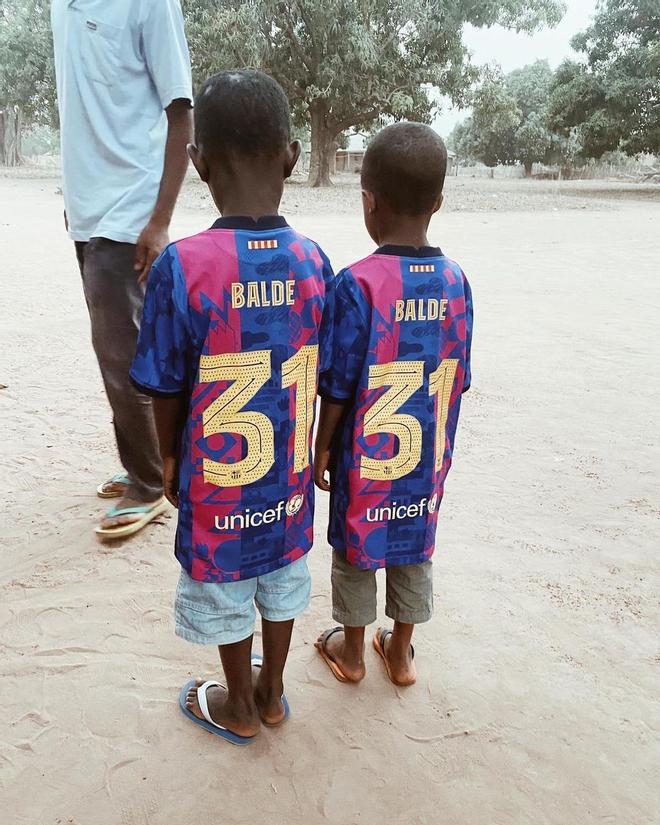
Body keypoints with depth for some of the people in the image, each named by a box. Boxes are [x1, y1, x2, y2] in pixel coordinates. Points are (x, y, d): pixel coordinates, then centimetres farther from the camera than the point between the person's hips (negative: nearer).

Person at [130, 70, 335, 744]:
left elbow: (167, 391, -13)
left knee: (226, 597, 19)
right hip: (288, 473, 4)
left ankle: (238, 709, 43)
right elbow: (321, 377, -3)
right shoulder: (313, 261, -11)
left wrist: (170, 459, 5)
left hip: (217, 480, -3)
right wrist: (295, 444, 14)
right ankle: (270, 692, 46)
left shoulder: (181, 267, -22)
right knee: (281, 582, 23)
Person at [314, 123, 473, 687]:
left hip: (366, 454, -4)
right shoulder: (455, 281, -6)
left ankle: (352, 651, 35)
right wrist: (436, 441, 14)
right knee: (414, 547, 19)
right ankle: (401, 652, 37)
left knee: (355, 546, 15)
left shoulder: (358, 283, -20)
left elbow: (339, 387, -15)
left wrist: (321, 450, -2)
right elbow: (458, 379, 1)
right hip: (427, 453, 4)